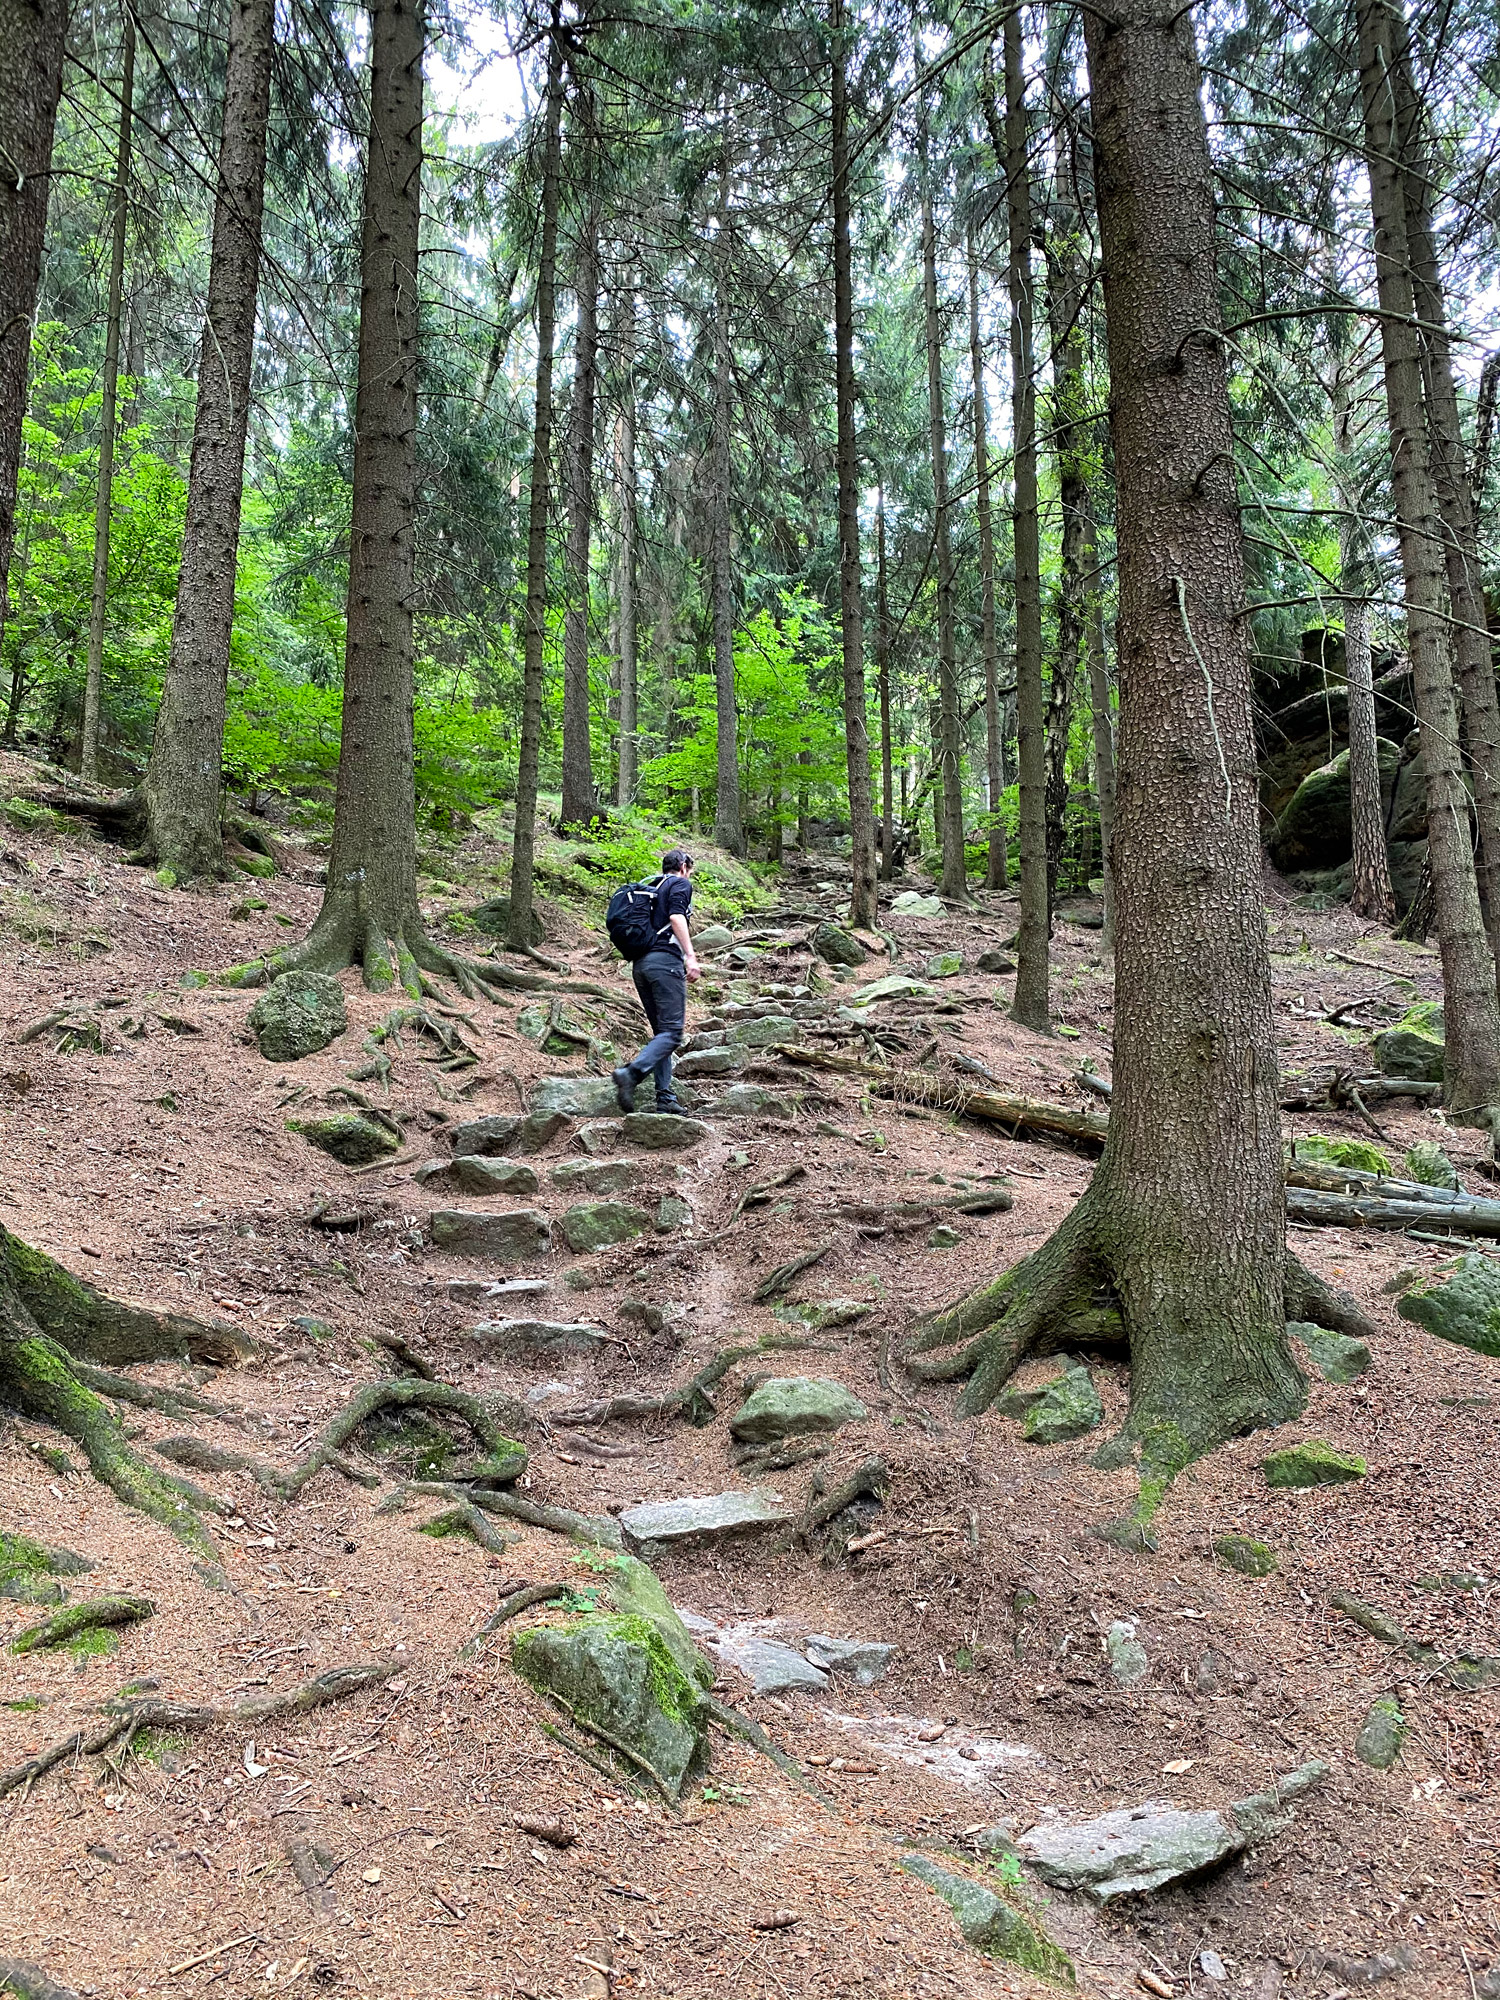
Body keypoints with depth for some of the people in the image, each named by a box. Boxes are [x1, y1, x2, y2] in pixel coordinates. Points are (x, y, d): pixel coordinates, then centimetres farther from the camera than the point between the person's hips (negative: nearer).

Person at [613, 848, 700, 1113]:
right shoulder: (681, 884, 5)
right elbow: (676, 916, -13)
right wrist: (690, 957, -20)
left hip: (640, 963, 8)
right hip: (665, 959, -8)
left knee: (661, 1032, 9)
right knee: (672, 1031, -12)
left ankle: (665, 1097, 2)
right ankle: (632, 1073, -31)